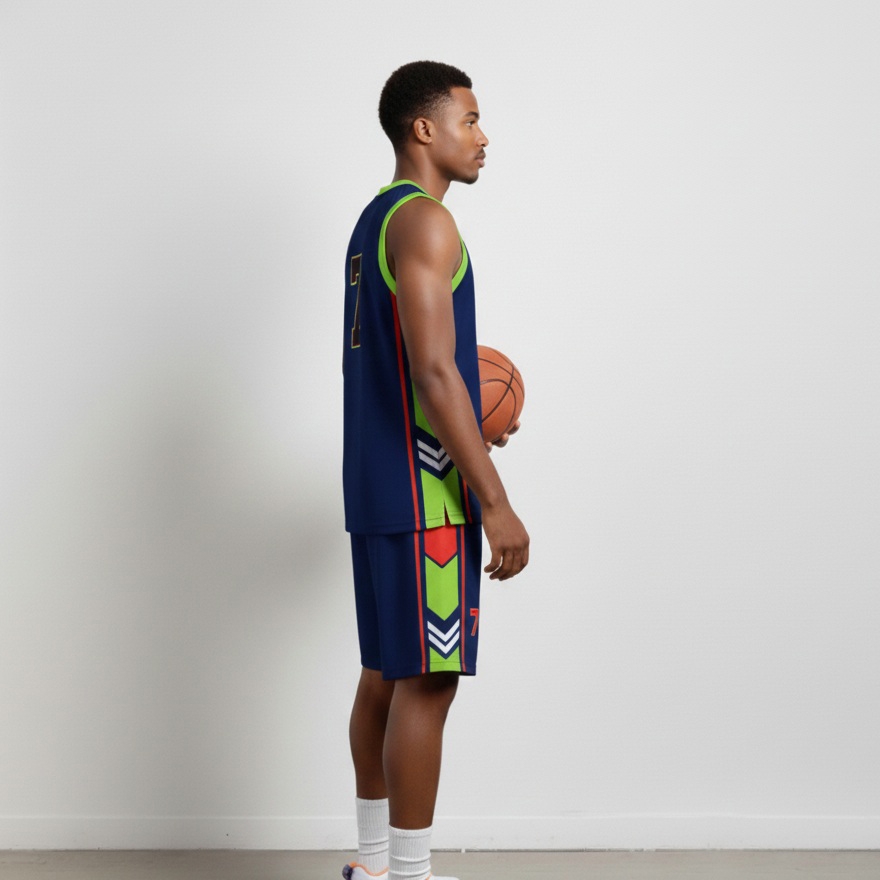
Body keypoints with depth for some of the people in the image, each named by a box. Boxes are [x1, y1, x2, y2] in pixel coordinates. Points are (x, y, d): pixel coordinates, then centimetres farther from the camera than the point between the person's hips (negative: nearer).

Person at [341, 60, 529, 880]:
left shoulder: (374, 221, 18)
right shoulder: (424, 221, -13)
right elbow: (433, 368, -22)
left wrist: (461, 421, 24)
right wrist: (495, 502, -21)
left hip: (377, 488, 10)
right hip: (424, 493, -10)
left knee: (386, 674, 14)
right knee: (426, 682, -5)